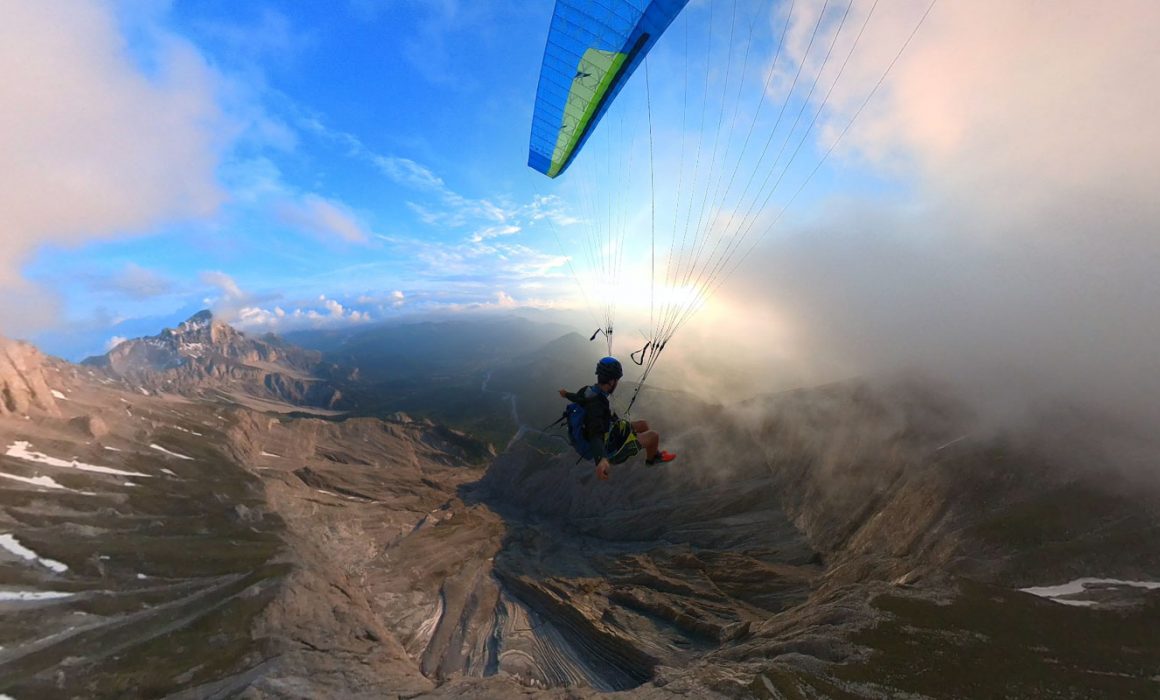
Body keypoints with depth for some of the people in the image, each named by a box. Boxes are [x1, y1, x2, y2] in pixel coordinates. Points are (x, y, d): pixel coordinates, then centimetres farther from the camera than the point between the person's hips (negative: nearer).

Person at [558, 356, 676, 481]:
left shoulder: (588, 390, -11)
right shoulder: (595, 404, -37)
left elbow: (576, 397, 11)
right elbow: (595, 436, -49)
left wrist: (566, 394, 35)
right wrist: (602, 460, -68)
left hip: (608, 432, 9)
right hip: (610, 450, -9)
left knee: (643, 424, 16)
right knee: (654, 435, -3)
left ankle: (656, 453, 37)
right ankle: (651, 459, 29)